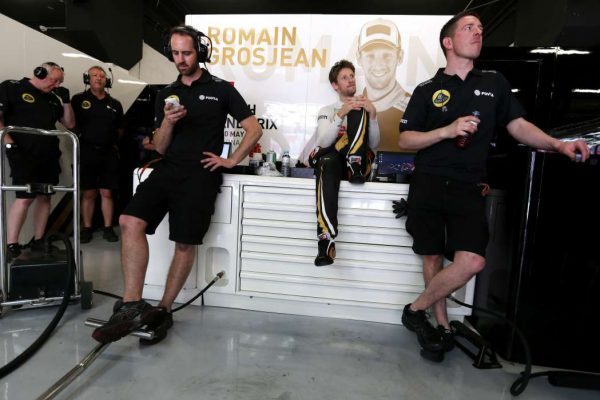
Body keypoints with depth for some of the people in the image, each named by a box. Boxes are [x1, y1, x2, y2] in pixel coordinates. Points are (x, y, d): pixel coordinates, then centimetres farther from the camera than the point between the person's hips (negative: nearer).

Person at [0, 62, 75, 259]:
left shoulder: (53, 98, 16)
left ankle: (38, 241, 15)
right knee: (25, 197, -14)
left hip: (49, 156, 6)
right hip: (23, 155, -6)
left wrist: (66, 101, 5)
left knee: (44, 197, 6)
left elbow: (70, 124, 17)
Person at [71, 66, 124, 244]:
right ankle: (87, 228, 16)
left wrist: (112, 141, 5)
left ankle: (108, 228, 13)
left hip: (109, 153, 2)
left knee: (107, 193, 5)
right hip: (87, 152, -2)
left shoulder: (115, 104, 11)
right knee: (88, 193, 5)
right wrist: (80, 140, -3)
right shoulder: (79, 99, 2)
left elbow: (119, 129, 18)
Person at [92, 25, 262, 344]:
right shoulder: (166, 94, 17)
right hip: (167, 170, 4)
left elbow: (254, 129, 4)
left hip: (200, 174, -4)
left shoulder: (220, 89, 6)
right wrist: (167, 122, -7)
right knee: (130, 222, -17)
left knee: (185, 244, -3)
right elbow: (159, 148, 12)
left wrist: (231, 160, -2)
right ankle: (132, 306, -12)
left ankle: (163, 310, 14)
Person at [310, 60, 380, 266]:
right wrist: (340, 115, -12)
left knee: (358, 111, -16)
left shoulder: (362, 106, 24)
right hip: (332, 160, 0)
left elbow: (373, 144, 8)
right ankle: (326, 242, -49)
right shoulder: (327, 110, 22)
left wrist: (372, 115, -8)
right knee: (328, 163, -40)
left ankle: (355, 167, -30)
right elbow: (324, 142, 0)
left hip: (357, 163, 1)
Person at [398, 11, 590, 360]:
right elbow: (405, 140, 0)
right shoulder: (427, 91, 6)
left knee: (472, 261, -14)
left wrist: (557, 144, -5)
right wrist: (447, 130, -14)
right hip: (429, 186, -1)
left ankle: (416, 309, 7)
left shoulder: (495, 83, 14)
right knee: (433, 258, 4)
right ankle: (443, 326, 24)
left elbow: (519, 125, 12)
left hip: (468, 189, 1)